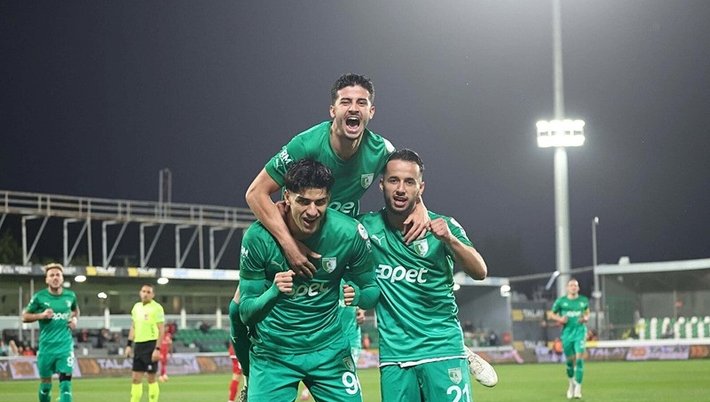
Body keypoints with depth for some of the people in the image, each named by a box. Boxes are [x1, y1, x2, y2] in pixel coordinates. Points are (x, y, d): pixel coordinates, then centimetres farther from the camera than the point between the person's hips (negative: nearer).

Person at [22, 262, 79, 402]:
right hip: (46, 346, 0)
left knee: (65, 382, -13)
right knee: (45, 383, 8)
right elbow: (25, 317, 3)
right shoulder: (39, 297, -3)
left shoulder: (70, 296, 4)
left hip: (65, 345, 0)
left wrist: (74, 319, 4)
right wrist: (41, 315, -13)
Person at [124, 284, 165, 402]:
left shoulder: (156, 308, -8)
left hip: (151, 345, -6)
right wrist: (129, 345, 14)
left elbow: (161, 330, -11)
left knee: (151, 378, -2)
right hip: (139, 345, 6)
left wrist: (157, 349, -18)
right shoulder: (136, 307, 13)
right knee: (135, 378, 4)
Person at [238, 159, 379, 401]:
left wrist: (357, 295, -24)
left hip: (328, 349, 1)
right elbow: (246, 313, -11)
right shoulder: (258, 237, -17)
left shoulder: (350, 233, -14)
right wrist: (273, 292, -32)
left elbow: (373, 290, 0)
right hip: (272, 352, -1)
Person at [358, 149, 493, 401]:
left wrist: (450, 240, -30)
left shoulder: (442, 227, -1)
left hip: (443, 348, -1)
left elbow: (480, 272, -13)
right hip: (394, 354, 2)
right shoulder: (367, 227, 2)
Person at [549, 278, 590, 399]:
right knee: (570, 360, 7)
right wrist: (560, 319, -9)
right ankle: (571, 383, 33)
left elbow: (587, 313, 20)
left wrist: (586, 318, -3)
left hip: (580, 331, -1)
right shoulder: (561, 301, 2)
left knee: (579, 357, -16)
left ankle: (578, 387, -14)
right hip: (567, 332, 1)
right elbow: (552, 314, 10)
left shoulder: (584, 300, 5)